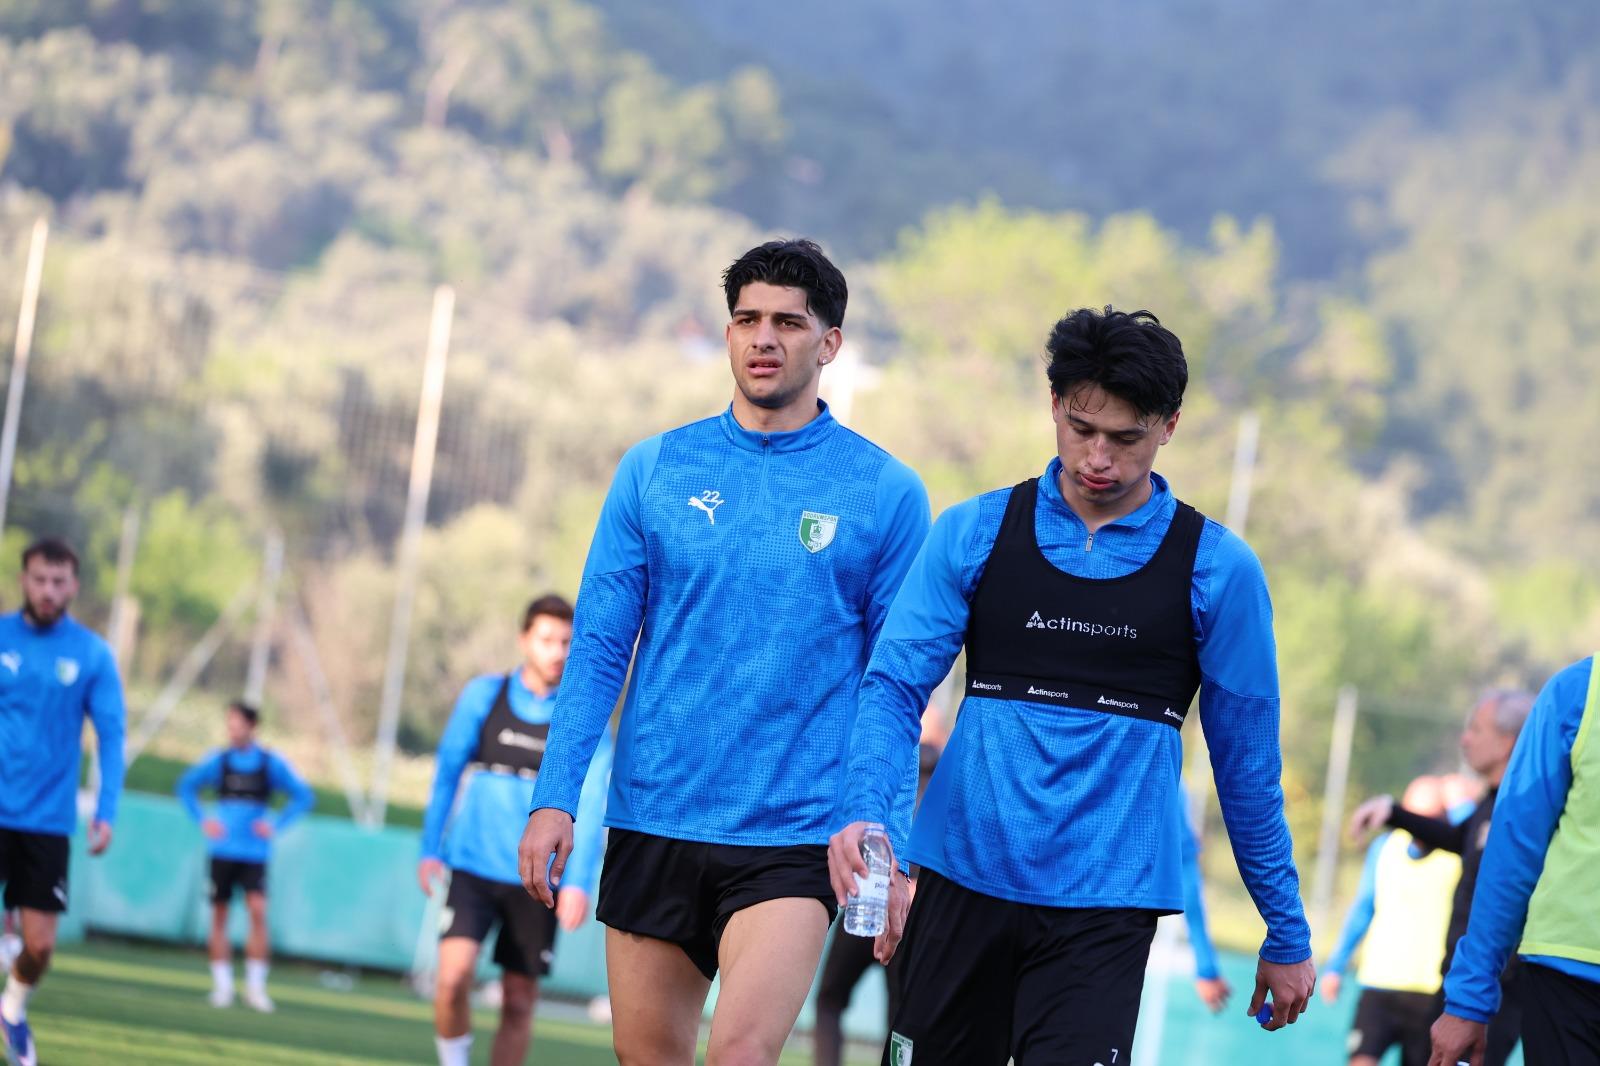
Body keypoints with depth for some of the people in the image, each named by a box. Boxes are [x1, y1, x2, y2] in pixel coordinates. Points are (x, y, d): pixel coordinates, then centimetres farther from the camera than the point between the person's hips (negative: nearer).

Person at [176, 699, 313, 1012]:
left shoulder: (272, 763, 1)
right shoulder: (218, 760, 4)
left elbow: (303, 796, 9)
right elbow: (186, 787, 17)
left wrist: (276, 825, -1)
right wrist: (202, 820, 5)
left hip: (255, 853, -1)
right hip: (222, 852, 1)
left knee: (258, 911, -14)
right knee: (220, 916, 2)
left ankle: (255, 986, -8)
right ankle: (222, 984, 11)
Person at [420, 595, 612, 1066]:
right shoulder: (483, 695, 2)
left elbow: (590, 805, -5)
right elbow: (448, 772, 10)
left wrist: (579, 882, -15)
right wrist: (431, 848, 6)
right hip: (474, 867, 0)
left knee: (519, 1001, 3)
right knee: (454, 974, -18)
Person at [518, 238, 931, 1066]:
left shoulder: (885, 493, 0)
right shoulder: (654, 470, 5)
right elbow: (598, 647, 6)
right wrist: (555, 797, -3)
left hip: (792, 835, -3)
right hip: (652, 819, 3)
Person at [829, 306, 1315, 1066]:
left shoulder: (1217, 568, 1)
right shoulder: (975, 533, 4)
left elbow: (1247, 761, 6)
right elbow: (896, 683, 1)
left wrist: (1287, 934, 9)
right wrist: (864, 811, -18)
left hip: (1105, 904, -2)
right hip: (963, 881, 2)